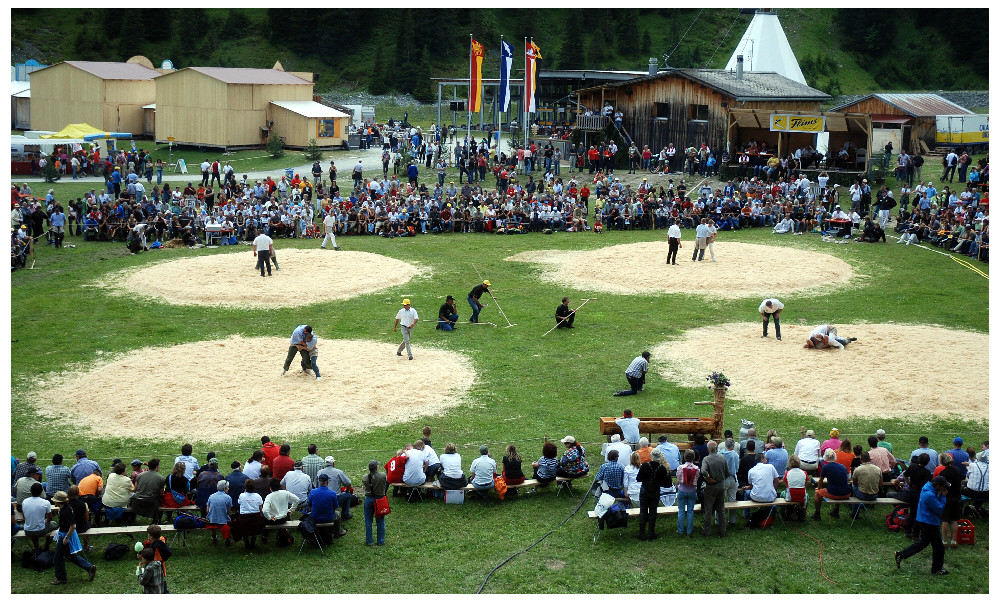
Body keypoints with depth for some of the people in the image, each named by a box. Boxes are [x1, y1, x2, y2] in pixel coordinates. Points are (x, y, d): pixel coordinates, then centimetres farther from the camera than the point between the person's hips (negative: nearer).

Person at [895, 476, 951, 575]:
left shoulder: (927, 487, 2)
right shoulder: (930, 495, -29)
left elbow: (936, 502, 13)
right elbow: (939, 509, -23)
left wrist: (940, 496, -5)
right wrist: (943, 496, -16)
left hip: (923, 521, 10)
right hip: (929, 523, -10)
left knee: (923, 542, 23)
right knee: (938, 546, 5)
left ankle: (901, 555, 23)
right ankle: (937, 569, 19)